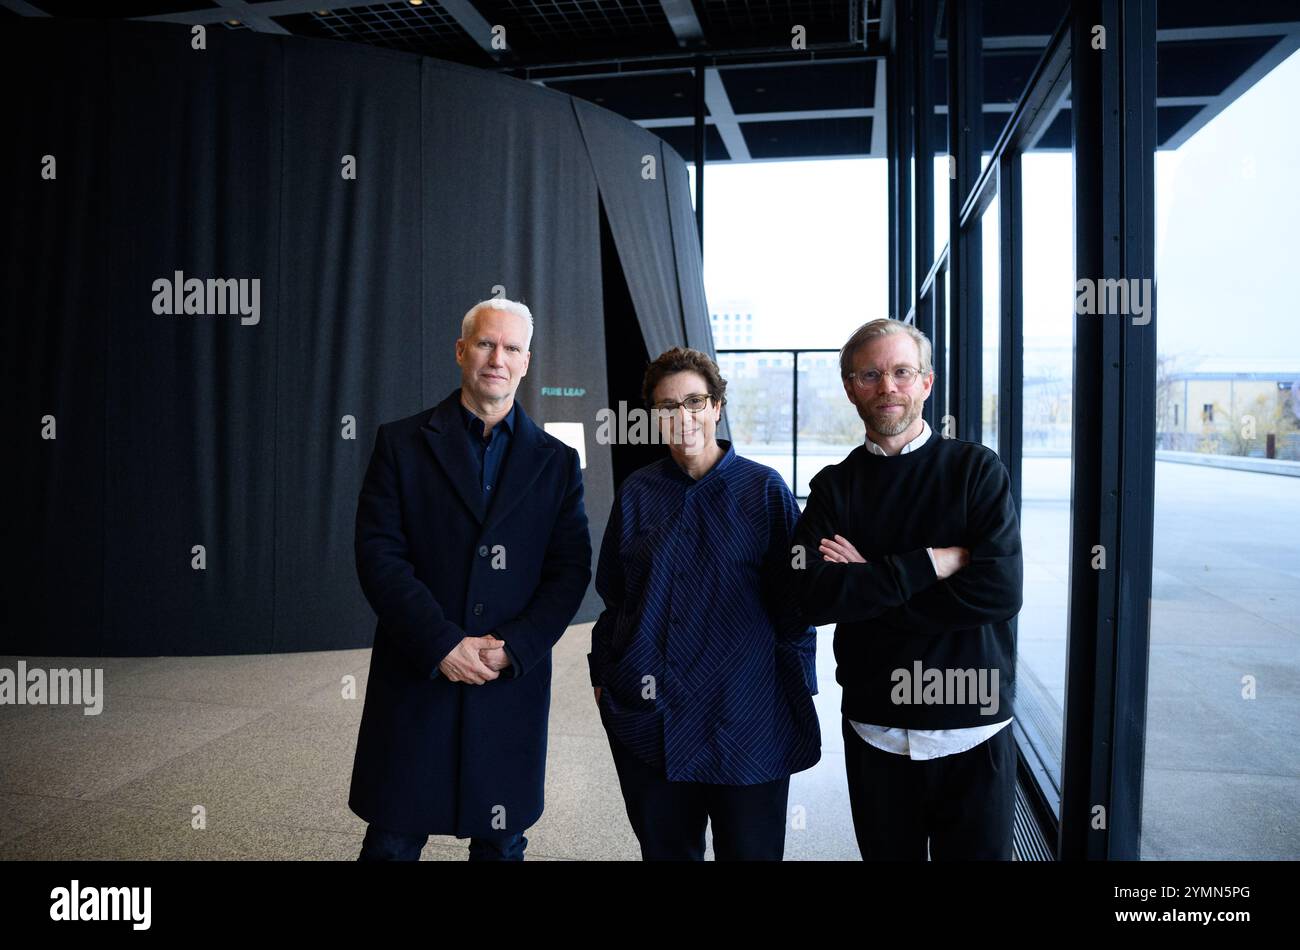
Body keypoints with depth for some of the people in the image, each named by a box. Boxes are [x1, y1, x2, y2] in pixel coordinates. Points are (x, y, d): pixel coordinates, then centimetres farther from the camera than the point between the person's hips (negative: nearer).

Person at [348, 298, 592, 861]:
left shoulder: (556, 461, 7)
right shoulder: (402, 444, 3)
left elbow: (570, 571, 2)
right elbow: (378, 554, -6)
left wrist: (513, 648, -12)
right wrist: (442, 644, -15)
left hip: (513, 683, 1)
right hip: (415, 677, -1)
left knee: (500, 843, 11)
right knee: (392, 841, 7)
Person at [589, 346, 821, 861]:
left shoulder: (764, 489, -4)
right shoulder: (636, 491, 5)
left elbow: (793, 599, -1)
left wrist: (798, 696, -3)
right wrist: (604, 674, 10)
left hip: (745, 717, -3)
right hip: (647, 716, 3)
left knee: (750, 849, 9)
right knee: (664, 848, 17)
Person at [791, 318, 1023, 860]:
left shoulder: (976, 469, -3)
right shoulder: (834, 487, 2)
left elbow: (999, 590, -17)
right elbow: (813, 594, -14)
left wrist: (868, 581, -14)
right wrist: (931, 562, -19)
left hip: (973, 731, -1)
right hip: (874, 731, 2)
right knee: (888, 852, 17)